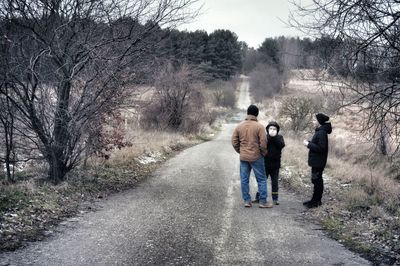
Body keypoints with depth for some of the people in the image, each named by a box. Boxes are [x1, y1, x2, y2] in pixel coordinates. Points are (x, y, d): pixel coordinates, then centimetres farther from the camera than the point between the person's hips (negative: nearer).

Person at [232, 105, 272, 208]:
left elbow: (234, 142, 5)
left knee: (244, 180, 10)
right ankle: (263, 201, 7)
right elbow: (263, 143, -12)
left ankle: (247, 201, 14)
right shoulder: (259, 126, -11)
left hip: (243, 158, 4)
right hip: (256, 157, -4)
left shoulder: (239, 126, 2)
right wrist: (263, 153, 4)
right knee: (261, 179, 6)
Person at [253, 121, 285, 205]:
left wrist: (275, 136, -19)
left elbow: (282, 145, -16)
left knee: (275, 182, 7)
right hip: (265, 163, -1)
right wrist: (269, 136, -21)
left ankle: (275, 198, 14)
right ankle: (258, 197, 11)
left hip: (275, 164, 1)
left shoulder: (279, 137, 3)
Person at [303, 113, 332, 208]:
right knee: (316, 180, 16)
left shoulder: (321, 133, -20)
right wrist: (309, 143, 4)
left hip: (318, 162, -10)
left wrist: (309, 145, -19)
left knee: (317, 180, -2)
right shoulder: (319, 131, 12)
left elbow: (321, 148, -25)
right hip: (316, 161, 10)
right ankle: (315, 200, 25)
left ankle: (316, 201, 7)